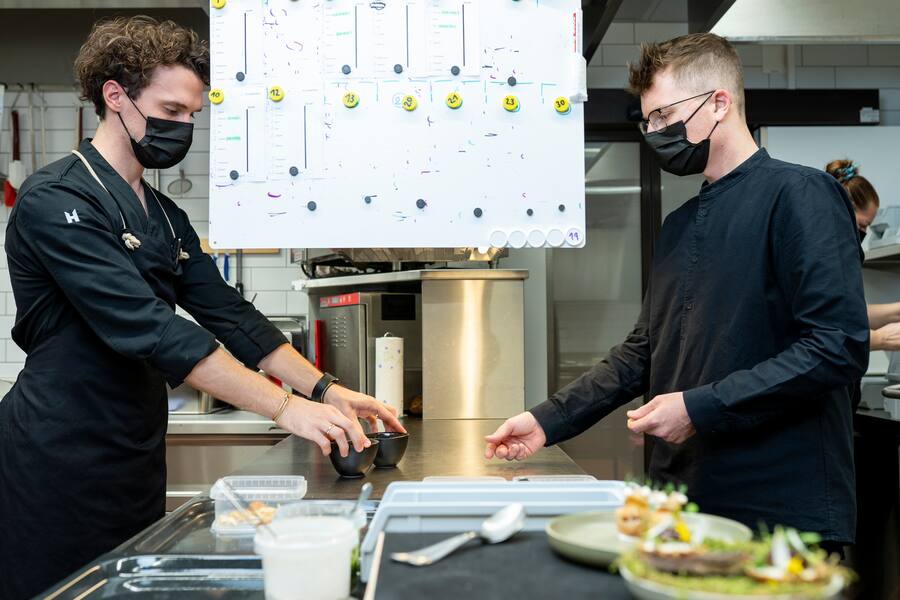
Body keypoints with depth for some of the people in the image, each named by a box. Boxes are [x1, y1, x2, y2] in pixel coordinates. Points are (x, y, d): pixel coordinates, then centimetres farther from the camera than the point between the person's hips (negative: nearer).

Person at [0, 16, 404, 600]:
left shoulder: (167, 217, 12)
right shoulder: (57, 201, -15)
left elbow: (228, 312, 7)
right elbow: (146, 328, -26)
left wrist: (325, 389, -7)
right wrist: (287, 407, -30)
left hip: (137, 459, 8)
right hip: (59, 462, -7)